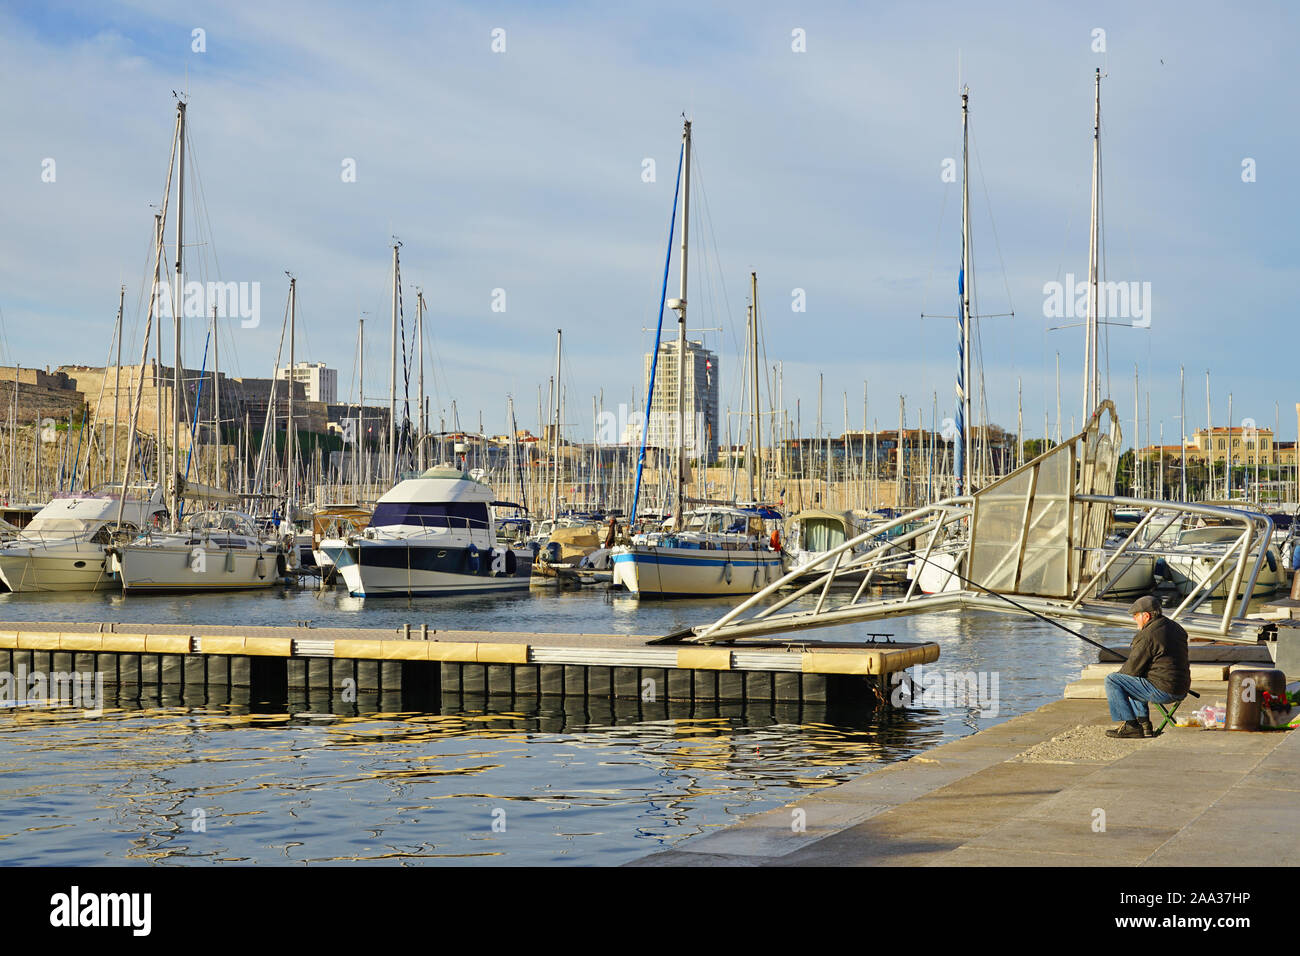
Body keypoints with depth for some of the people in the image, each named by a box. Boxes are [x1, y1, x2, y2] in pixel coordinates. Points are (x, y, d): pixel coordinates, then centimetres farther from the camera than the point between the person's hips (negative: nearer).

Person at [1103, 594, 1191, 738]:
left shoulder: (1148, 636, -17)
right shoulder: (1176, 628, 12)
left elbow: (1133, 668, -12)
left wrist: (1120, 673, 10)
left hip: (1162, 691, -10)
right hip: (1181, 690, 10)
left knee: (1112, 680, -4)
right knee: (1134, 682, 32)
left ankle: (1131, 726, -4)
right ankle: (1144, 724, 24)